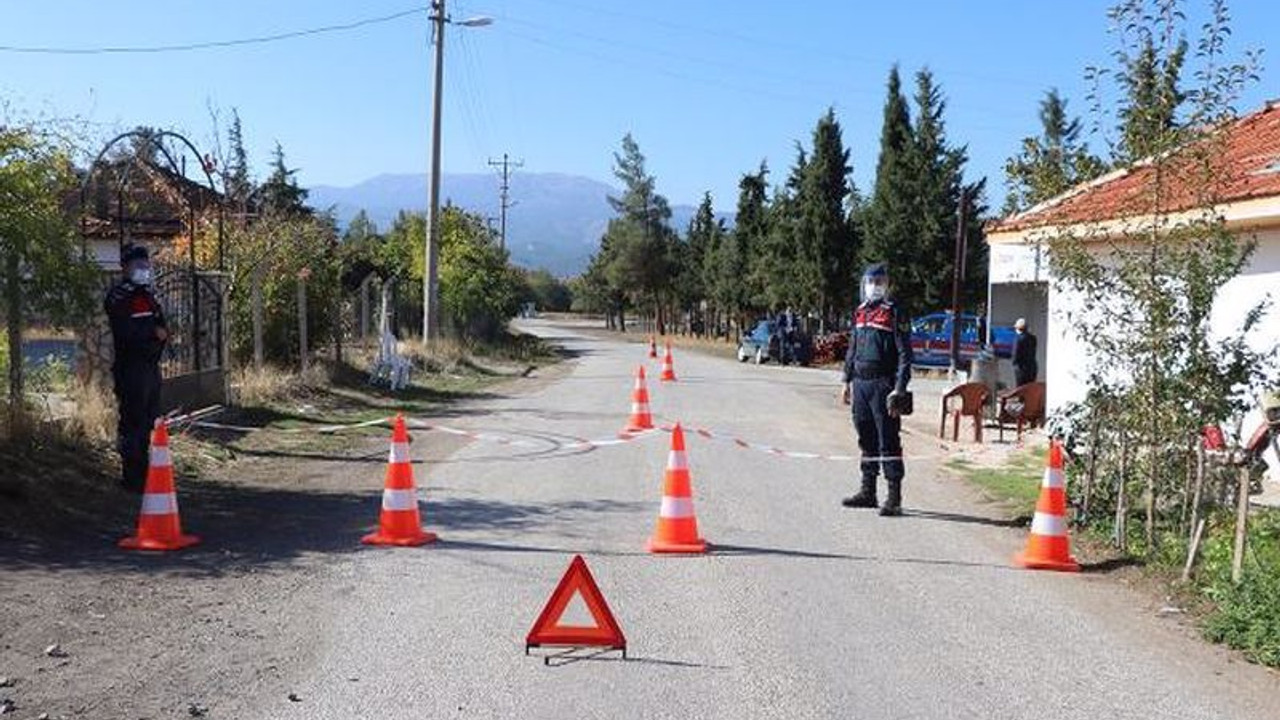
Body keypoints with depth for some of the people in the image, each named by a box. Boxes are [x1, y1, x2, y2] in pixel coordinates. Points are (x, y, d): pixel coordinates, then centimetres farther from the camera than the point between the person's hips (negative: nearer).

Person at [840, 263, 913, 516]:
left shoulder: (893, 313, -6)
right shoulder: (860, 313, 15)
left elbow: (905, 354, -10)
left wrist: (899, 390, -17)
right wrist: (847, 382, 17)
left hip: (882, 385, -7)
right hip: (860, 385, 7)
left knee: (888, 442, -5)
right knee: (866, 440, 13)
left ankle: (894, 497, -2)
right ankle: (868, 491, 23)